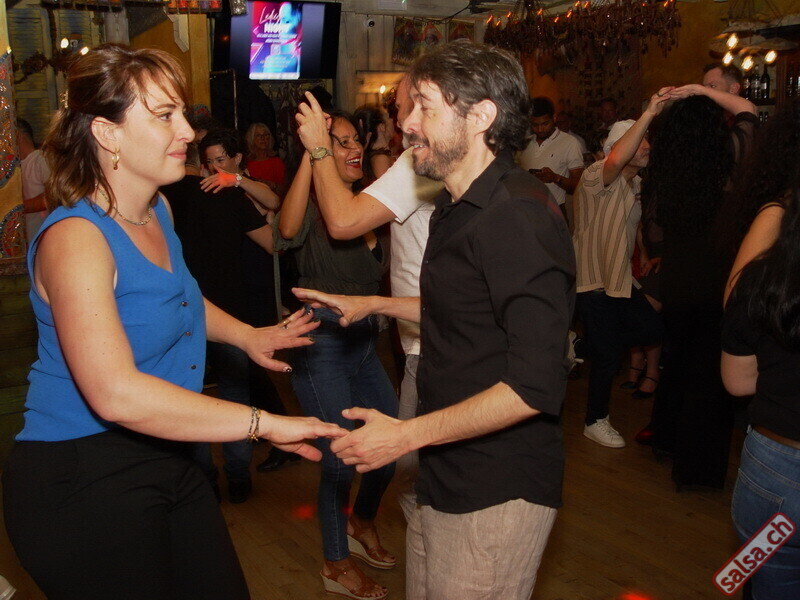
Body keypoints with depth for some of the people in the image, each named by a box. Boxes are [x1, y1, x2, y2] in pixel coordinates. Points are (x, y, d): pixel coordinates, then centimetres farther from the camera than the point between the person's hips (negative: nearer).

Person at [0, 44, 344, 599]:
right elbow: (116, 394, -33)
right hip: (81, 479, -8)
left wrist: (246, 335, 11)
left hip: (164, 462, 8)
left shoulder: (158, 210, 6)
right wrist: (264, 423, -32)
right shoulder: (75, 237, -21)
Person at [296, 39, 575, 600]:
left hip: (496, 495, -9)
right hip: (446, 480, 9)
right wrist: (374, 304, 21)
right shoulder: (457, 208, 11)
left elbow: (536, 385, -27)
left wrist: (406, 435, -23)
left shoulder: (519, 216, -22)